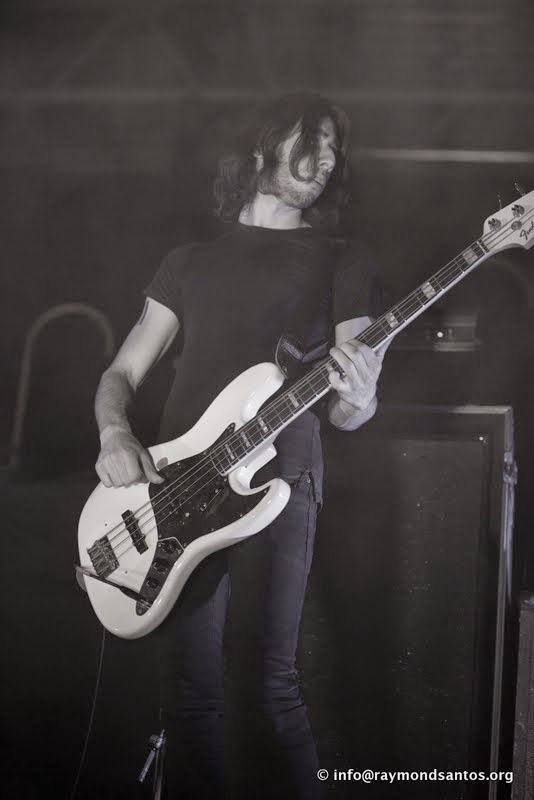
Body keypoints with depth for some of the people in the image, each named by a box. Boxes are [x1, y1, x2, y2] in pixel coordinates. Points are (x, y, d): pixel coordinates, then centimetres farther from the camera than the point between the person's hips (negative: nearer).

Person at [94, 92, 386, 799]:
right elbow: (122, 374, 18)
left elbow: (346, 414, 5)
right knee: (189, 683, 0)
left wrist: (356, 399, -21)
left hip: (277, 481, -3)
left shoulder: (341, 261, 12)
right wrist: (115, 435, -5)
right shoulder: (191, 263, 20)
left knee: (268, 681, -14)